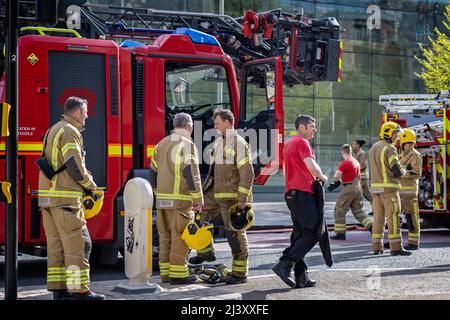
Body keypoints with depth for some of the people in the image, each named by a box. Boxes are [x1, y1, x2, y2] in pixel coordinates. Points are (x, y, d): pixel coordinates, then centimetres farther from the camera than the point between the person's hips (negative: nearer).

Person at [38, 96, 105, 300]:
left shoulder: (53, 130, 20)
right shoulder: (70, 132, -10)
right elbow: (74, 166, -19)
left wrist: (84, 180, 15)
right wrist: (90, 184, -3)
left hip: (47, 196, 10)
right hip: (65, 198, -10)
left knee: (56, 244, 9)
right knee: (77, 243, -7)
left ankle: (59, 290, 11)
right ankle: (79, 290, -8)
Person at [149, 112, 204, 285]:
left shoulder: (161, 144, 15)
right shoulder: (187, 145, -8)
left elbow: (153, 173, 17)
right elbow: (192, 174, -16)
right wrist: (198, 200, -11)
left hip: (162, 199, 7)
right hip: (180, 200, -7)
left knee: (165, 236, 11)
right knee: (180, 237, -2)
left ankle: (165, 272, 15)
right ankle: (178, 274, -1)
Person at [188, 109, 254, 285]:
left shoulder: (239, 144, -14)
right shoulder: (219, 142, 13)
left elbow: (247, 173, -19)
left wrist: (242, 198, -23)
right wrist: (204, 189, 21)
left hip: (232, 196, -9)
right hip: (216, 193, 9)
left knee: (235, 232, -3)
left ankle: (240, 273, 5)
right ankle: (206, 251, 19)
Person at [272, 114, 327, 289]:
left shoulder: (289, 144, 22)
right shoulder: (302, 143, -9)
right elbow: (312, 167, -21)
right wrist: (322, 177, -1)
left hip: (291, 193, 10)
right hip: (303, 193, -10)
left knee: (300, 234, 9)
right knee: (312, 233, -9)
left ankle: (301, 277, 8)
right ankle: (285, 264, -16)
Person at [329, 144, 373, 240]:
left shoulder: (345, 163, -15)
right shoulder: (356, 161, 12)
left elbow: (336, 176, -19)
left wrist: (337, 181, 5)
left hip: (348, 189, -8)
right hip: (358, 188, 8)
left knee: (339, 211, 3)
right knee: (358, 211, 14)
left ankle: (340, 233, 4)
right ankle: (372, 227, 2)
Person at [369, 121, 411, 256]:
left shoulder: (374, 148, 15)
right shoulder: (389, 149, -12)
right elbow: (397, 171, -15)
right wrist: (404, 171, 7)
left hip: (375, 188, 8)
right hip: (389, 188, -8)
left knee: (378, 217, 11)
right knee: (393, 218, -6)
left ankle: (377, 247, 11)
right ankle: (396, 248, -7)